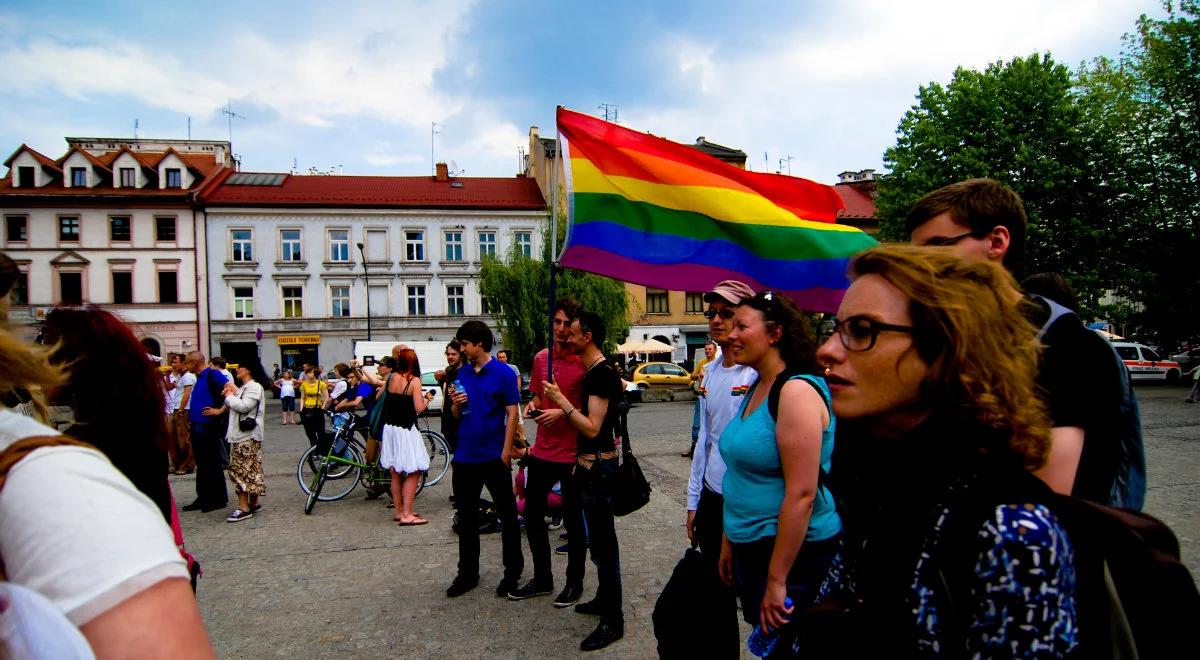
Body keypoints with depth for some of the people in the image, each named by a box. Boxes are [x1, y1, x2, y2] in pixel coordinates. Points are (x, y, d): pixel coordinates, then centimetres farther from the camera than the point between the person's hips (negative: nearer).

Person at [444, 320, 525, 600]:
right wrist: (456, 404, -8)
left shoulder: (503, 373, -8)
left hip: (494, 457, -6)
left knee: (507, 515, 7)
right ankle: (467, 574, 26)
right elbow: (457, 415, 14)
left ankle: (513, 571, 19)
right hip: (465, 457, 6)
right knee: (466, 517, 13)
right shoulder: (462, 374, 8)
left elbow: (512, 413, -10)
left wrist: (506, 451, -15)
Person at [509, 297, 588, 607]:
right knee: (532, 517, 15)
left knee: (573, 521, 8)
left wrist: (562, 412, -21)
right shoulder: (541, 358, 6)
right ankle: (542, 579, 32)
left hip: (572, 454, -6)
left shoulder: (584, 362, -12)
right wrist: (532, 406, -3)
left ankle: (574, 582, 25)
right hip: (542, 451, 6)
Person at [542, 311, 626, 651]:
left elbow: (592, 428, -23)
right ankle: (604, 599, 34)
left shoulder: (602, 374, -18)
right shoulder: (594, 371, 13)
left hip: (598, 466, -11)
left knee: (602, 543, -6)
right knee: (601, 540, 20)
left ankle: (612, 621, 2)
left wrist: (562, 401, -20)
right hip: (591, 463, 11)